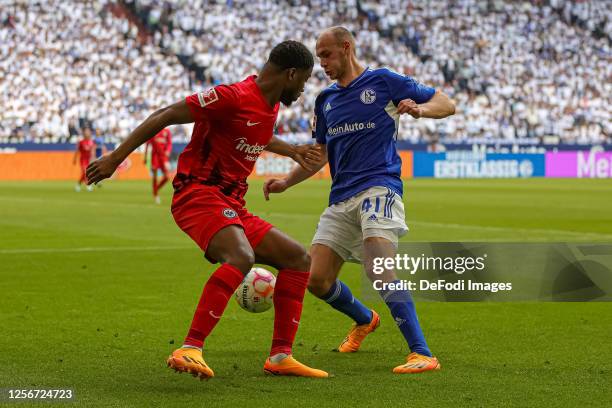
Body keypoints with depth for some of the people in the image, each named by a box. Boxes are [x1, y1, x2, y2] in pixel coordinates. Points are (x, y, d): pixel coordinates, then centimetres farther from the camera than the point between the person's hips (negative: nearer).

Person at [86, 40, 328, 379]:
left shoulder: (270, 106, 14)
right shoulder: (233, 97, -15)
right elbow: (165, 116, -14)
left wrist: (290, 150, 40)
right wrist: (116, 158, -16)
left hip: (232, 206, 10)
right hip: (199, 195, -10)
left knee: (298, 259, 10)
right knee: (241, 257, -35)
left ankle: (280, 357, 10)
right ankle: (189, 350, -38)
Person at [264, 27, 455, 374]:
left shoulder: (383, 81, 1)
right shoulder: (325, 100, 19)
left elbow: (446, 103, 1)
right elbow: (320, 153, 28)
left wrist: (418, 108, -20)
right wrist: (286, 182, 16)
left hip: (379, 186, -7)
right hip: (341, 198, 7)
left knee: (379, 269, -27)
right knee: (317, 280, 1)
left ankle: (422, 354, -27)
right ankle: (364, 320, 32)